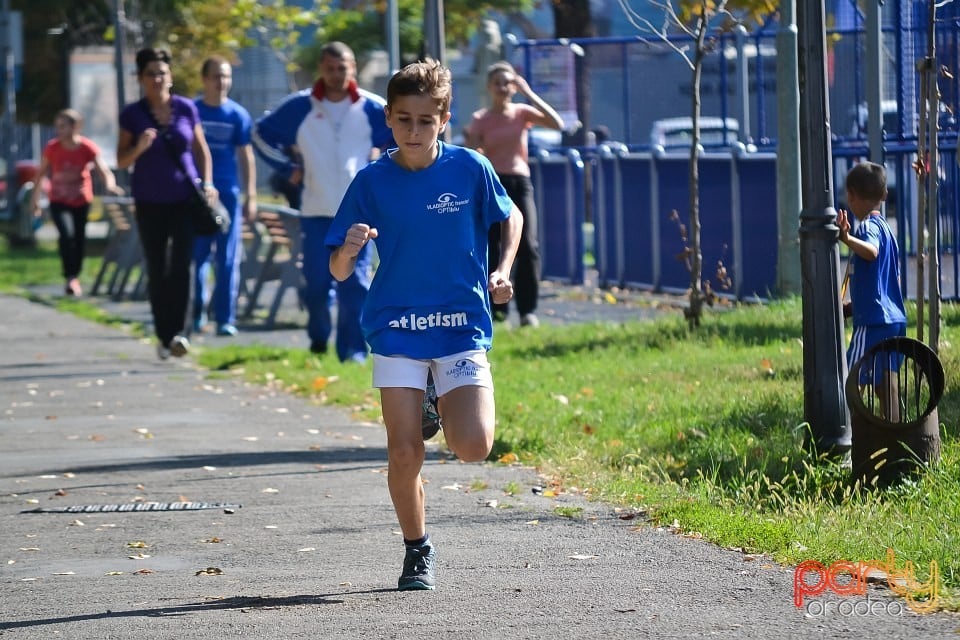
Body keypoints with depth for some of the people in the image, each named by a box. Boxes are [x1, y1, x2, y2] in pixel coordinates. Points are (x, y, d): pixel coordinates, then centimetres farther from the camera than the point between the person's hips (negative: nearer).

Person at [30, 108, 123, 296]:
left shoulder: (88, 148, -16)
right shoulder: (52, 148, -13)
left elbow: (103, 171, -23)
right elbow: (41, 172, 0)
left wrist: (109, 184, -46)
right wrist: (35, 198, 5)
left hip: (82, 201, 1)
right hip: (59, 201, -1)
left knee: (80, 239, 6)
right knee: (67, 235, -22)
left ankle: (75, 276, 27)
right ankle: (70, 278, -15)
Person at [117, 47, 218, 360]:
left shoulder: (186, 109, 2)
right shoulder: (132, 114, 0)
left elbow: (201, 150, 11)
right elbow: (122, 161, 1)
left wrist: (207, 183, -1)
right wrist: (139, 147, -19)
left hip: (184, 198, 0)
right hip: (150, 202, 0)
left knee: (181, 266, -11)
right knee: (157, 270, 2)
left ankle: (177, 332, -16)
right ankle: (163, 336, 8)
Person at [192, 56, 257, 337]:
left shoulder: (238, 115, 3)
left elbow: (246, 157, 6)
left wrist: (251, 196, 2)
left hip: (228, 192, 0)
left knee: (228, 259, -1)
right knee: (197, 256, 2)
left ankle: (226, 319, 2)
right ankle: (197, 313, 14)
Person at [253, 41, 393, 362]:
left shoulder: (371, 108, 1)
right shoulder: (299, 107, 3)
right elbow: (261, 133, 16)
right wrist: (288, 169, 9)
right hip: (316, 211, 1)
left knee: (355, 283, -7)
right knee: (316, 283, 1)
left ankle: (353, 351, -5)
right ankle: (318, 340, 22)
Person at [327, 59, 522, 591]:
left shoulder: (469, 168, -5)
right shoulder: (372, 182, -5)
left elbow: (510, 216, 15)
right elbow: (338, 272, -3)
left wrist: (502, 271, -1)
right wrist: (348, 250, -26)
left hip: (462, 326, 0)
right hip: (396, 329, 0)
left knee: (473, 446, -14)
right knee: (404, 453, -6)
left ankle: (447, 410, 22)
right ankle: (417, 551, 17)